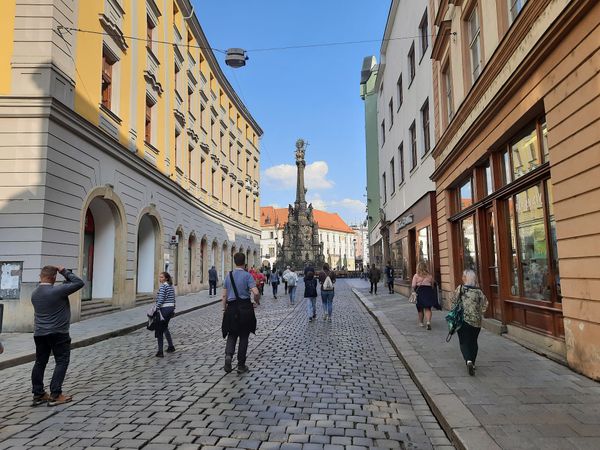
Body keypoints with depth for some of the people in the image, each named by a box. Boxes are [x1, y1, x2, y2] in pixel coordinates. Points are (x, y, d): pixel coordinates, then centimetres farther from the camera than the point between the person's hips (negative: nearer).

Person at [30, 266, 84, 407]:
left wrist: (66, 282, 12)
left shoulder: (34, 293, 5)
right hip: (58, 333, -7)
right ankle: (55, 395, -2)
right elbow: (79, 283, -17)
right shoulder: (57, 291, -19)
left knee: (40, 363, 14)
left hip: (39, 333, 7)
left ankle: (38, 394, 20)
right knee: (62, 362, 1)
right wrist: (65, 272, -8)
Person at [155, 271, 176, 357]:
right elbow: (173, 299, 15)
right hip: (171, 308, 8)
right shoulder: (171, 286, 12)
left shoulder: (163, 286, -12)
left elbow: (161, 299, -20)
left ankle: (160, 352, -1)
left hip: (164, 309, -8)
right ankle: (171, 347, 31)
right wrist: (173, 309, 21)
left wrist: (156, 309, -19)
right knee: (165, 328, 24)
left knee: (159, 330, 0)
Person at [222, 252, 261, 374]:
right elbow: (256, 293, -18)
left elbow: (224, 295, 8)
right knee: (243, 337, 9)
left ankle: (228, 355, -12)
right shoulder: (247, 275, -8)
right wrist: (257, 302, 1)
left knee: (232, 335, 15)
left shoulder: (229, 275, 5)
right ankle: (241, 365, 14)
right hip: (245, 308, -3)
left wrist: (224, 309, 17)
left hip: (232, 308, 3)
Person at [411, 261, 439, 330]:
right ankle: (428, 321, -17)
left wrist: (413, 292, 5)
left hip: (419, 292, -1)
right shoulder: (429, 276, 3)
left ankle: (421, 322, 25)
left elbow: (413, 286, -10)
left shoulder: (416, 276, -5)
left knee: (420, 309, 13)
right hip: (428, 292, 1)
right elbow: (432, 285, 8)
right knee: (428, 308, 2)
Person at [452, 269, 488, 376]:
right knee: (473, 342, 17)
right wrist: (478, 313, 14)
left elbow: (454, 303, -7)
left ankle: (468, 360, -19)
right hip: (476, 321, 3)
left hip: (463, 319, -3)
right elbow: (485, 304, -1)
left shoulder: (460, 289, -7)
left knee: (464, 342, 3)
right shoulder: (479, 291, 0)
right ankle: (472, 363, 22)